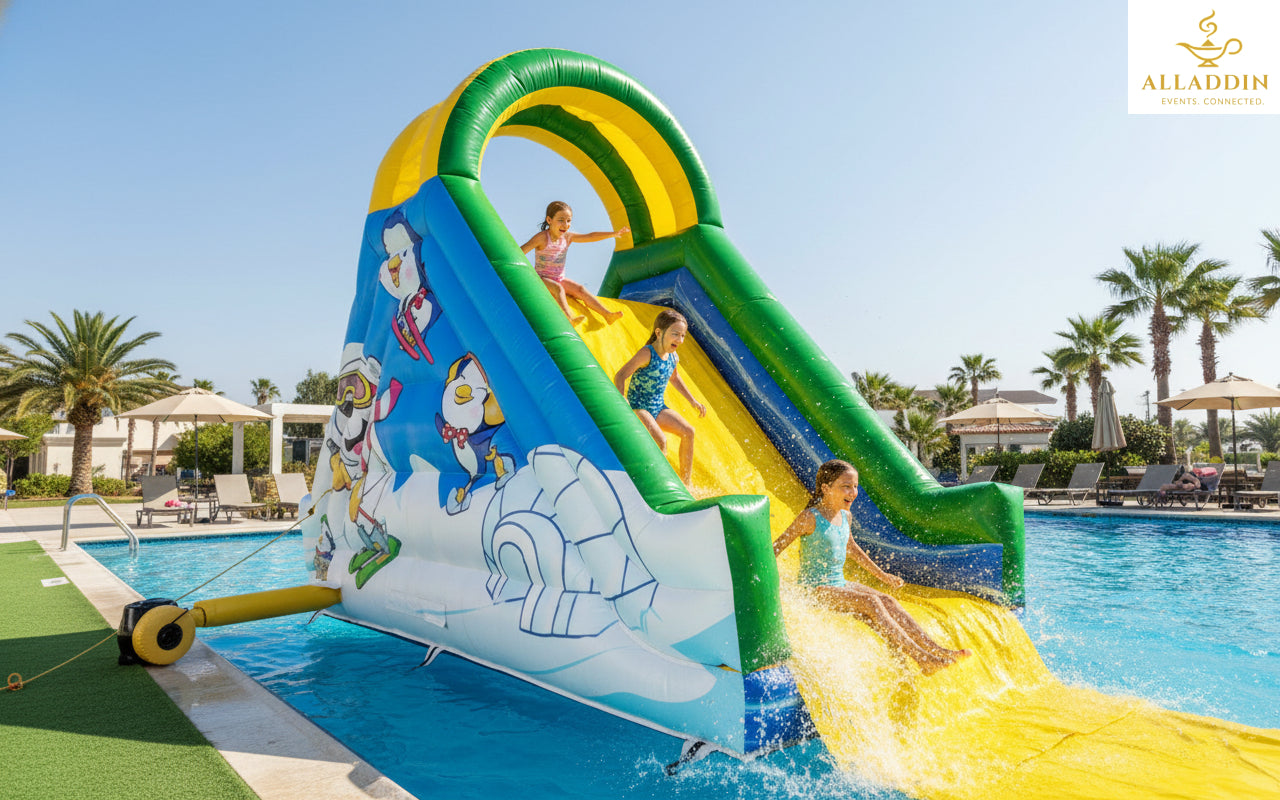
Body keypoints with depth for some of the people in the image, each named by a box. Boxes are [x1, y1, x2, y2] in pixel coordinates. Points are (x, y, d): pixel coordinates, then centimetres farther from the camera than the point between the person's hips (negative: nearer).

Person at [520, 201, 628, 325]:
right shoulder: (542, 237, -15)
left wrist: (614, 233, 1)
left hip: (559, 279, 6)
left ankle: (607, 314, -19)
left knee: (580, 289, -11)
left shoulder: (567, 237, 4)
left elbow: (591, 237, 5)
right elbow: (521, 251, -24)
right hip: (542, 279, -6)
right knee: (558, 289, -33)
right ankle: (569, 319, -51)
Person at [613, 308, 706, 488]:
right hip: (637, 408, -7)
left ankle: (685, 482, 3)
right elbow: (620, 376, -22)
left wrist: (693, 401, 26)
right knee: (660, 441, -27)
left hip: (658, 408, 7)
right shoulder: (647, 354, -18)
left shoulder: (673, 357, 5)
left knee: (688, 431, -8)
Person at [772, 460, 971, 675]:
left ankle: (935, 650, -19)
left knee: (887, 601, -14)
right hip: (815, 589, -7)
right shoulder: (810, 518, -16)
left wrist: (881, 575, 32)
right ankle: (922, 659, -28)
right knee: (870, 602, -25)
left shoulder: (846, 516, 8)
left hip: (839, 584, 8)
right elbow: (777, 548, -12)